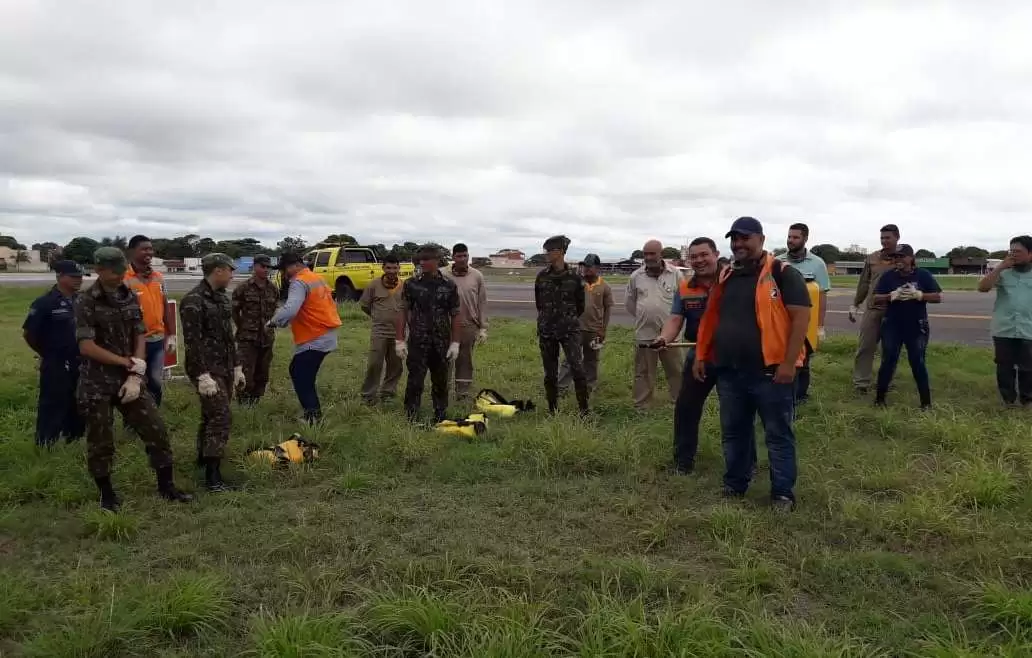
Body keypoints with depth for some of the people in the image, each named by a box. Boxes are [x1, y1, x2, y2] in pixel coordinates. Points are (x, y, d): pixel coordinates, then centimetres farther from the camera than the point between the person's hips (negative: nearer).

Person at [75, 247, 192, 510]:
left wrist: (135, 375, -6)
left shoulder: (131, 298, 5)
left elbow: (140, 338, 4)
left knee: (156, 429, 2)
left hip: (129, 379, 4)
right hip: (96, 384, -4)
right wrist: (128, 362, -13)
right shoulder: (85, 302, -10)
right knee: (100, 441, 6)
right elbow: (87, 347, -16)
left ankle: (166, 486, 15)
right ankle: (107, 493, 24)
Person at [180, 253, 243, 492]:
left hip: (224, 367, 8)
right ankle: (212, 477, -10)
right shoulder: (193, 301, -15)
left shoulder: (223, 298, 12)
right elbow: (192, 342, -20)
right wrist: (203, 375, -24)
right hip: (207, 369, -8)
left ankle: (203, 458, 32)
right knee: (222, 418, -12)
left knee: (211, 416, 16)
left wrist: (237, 367, 19)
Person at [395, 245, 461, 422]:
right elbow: (403, 312, 0)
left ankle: (440, 418, 27)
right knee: (415, 381, -1)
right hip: (417, 342, -1)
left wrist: (455, 343, -2)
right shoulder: (411, 284, -1)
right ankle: (411, 419, 9)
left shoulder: (449, 286, 0)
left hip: (442, 343, 1)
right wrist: (399, 340, -5)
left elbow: (455, 316, 3)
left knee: (441, 382, 12)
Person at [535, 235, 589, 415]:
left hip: (569, 331, -3)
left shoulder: (574, 277, -5)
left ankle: (584, 410, -2)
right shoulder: (542, 276, 2)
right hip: (546, 331, 3)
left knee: (577, 369, -12)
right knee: (550, 374, 8)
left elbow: (580, 306, 7)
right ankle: (553, 410, 20)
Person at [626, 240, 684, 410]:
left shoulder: (675, 274, -4)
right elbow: (629, 302, 14)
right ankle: (641, 407, 20)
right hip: (644, 334, 1)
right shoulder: (635, 276, 1)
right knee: (643, 373, 10)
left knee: (677, 371, 10)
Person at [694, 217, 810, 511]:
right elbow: (711, 319, 19)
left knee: (778, 435, 5)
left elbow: (801, 316, -13)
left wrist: (789, 362, -18)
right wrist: (701, 355, 14)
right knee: (733, 433, 16)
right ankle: (734, 484, 31)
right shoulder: (725, 277, 12)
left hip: (770, 372, -6)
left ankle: (783, 493, 16)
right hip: (729, 372, 6)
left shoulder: (782, 273, -8)